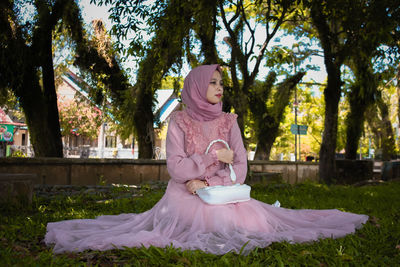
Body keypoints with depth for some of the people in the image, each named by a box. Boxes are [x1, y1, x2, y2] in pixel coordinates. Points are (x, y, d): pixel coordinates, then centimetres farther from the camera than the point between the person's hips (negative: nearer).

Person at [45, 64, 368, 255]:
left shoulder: (229, 121, 7)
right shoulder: (179, 121, 0)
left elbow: (241, 168, 1)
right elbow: (176, 168, -10)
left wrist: (207, 183, -12)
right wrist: (213, 157, -14)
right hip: (185, 197, -2)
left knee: (255, 222, -21)